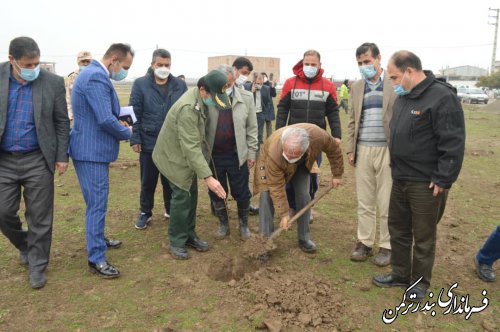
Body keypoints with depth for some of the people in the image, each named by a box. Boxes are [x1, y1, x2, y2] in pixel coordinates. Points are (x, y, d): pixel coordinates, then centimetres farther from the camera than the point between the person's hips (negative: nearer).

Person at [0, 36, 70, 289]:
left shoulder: (53, 83, -5)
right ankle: (24, 245, 38)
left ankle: (37, 266, 21)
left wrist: (62, 156, -2)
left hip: (38, 161, -1)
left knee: (40, 217, 5)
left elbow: (62, 122, 1)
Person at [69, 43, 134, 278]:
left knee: (96, 202, 23)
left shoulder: (94, 73, 13)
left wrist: (118, 124, 8)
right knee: (97, 204, -3)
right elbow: (106, 120, -26)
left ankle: (96, 238, 41)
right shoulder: (97, 77, -21)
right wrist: (127, 132, -9)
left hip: (92, 148, 11)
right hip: (92, 151, -11)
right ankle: (96, 259, 7)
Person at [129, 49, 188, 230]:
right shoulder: (140, 84, -3)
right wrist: (135, 139, -8)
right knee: (148, 181, 12)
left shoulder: (180, 85, 0)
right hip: (148, 142, -1)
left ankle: (171, 210, 32)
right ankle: (145, 212, 29)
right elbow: (135, 114, -4)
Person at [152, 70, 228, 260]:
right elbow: (191, 147, -35)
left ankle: (189, 235, 26)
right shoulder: (188, 108, -32)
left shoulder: (199, 98, -2)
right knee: (182, 197, -5)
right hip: (175, 157, -9)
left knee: (191, 195, 12)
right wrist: (208, 177, -38)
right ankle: (176, 242, 10)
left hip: (187, 155, 9)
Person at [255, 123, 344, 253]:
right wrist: (284, 214, -27)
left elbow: (334, 149, -17)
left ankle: (304, 238, 12)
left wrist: (337, 175, -7)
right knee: (267, 196, -14)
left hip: (302, 164, 3)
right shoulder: (274, 154, -45)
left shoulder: (318, 135, -41)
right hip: (272, 164, -2)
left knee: (304, 196, -3)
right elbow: (277, 187, -33)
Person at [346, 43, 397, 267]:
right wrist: (350, 149, 10)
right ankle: (364, 242, 23)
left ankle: (386, 246, 19)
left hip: (388, 149, -4)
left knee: (386, 202, 4)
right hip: (363, 150, 4)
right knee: (364, 202, 11)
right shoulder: (356, 86, 12)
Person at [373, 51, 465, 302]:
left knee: (423, 237, 8)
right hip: (400, 179, 8)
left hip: (426, 184, -8)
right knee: (398, 229, 18)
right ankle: (400, 274, 34)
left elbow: (453, 144, -19)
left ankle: (420, 282, 25)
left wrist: (443, 180, -20)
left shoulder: (442, 97, -17)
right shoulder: (403, 98, 10)